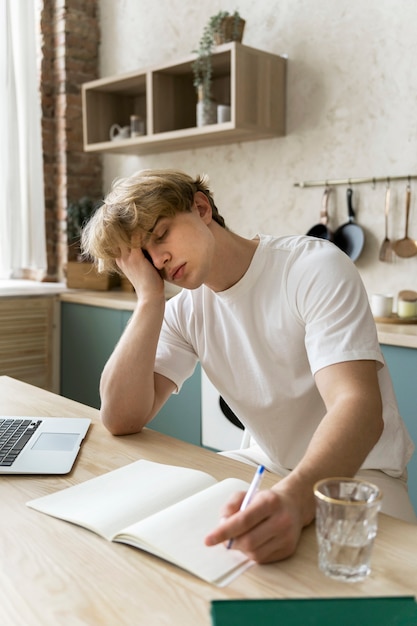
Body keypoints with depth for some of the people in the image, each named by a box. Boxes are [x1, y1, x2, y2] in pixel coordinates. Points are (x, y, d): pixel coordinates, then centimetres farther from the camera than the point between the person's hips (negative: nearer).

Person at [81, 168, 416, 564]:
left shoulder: (316, 268, -17)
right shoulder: (183, 312, 1)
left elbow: (360, 407, -29)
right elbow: (121, 419, -11)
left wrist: (293, 500, -47)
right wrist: (149, 298, -15)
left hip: (357, 470, -5)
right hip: (267, 467, 6)